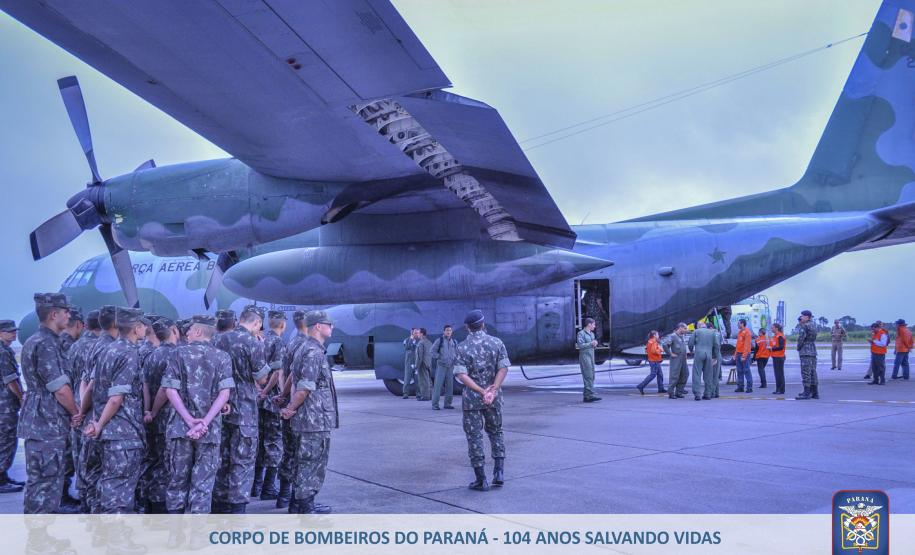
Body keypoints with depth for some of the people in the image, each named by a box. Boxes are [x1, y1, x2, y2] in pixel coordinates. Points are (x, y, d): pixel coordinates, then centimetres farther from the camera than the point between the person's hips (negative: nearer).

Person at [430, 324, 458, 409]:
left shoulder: (454, 342, 11)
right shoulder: (439, 341, -2)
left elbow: (457, 352, 22)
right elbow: (433, 351, -2)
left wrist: (454, 359, 7)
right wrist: (439, 358, -8)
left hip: (451, 366, 5)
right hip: (441, 365, -5)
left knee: (449, 385, 6)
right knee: (438, 384, -8)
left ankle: (447, 403, 14)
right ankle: (435, 404, -5)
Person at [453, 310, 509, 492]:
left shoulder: (462, 347, -5)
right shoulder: (497, 342, -1)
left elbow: (461, 374, -16)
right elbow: (503, 368, -11)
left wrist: (481, 391, -20)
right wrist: (493, 389, -17)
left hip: (472, 398, -2)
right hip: (494, 398, 2)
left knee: (474, 437, 6)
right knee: (495, 432, 20)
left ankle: (481, 480, 8)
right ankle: (499, 472, 8)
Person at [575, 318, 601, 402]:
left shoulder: (592, 334, 18)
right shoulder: (581, 333, -7)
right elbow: (580, 345, -16)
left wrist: (595, 343, 0)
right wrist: (591, 343, -18)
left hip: (591, 356, 9)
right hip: (584, 356, -9)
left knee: (591, 377, 5)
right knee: (588, 376, -13)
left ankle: (586, 396, 7)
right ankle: (590, 395, -16)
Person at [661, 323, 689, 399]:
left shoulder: (682, 337, 16)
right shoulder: (672, 336, -10)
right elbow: (664, 344, -22)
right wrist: (670, 354, -18)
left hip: (683, 360, 8)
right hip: (676, 359, -8)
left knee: (684, 375, 7)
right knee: (674, 376, -7)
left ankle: (678, 392, 14)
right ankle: (671, 393, 0)